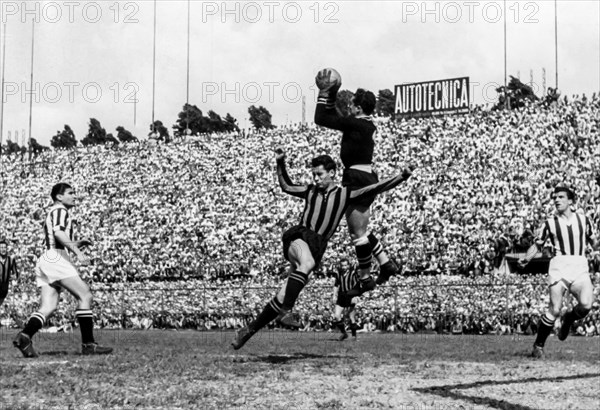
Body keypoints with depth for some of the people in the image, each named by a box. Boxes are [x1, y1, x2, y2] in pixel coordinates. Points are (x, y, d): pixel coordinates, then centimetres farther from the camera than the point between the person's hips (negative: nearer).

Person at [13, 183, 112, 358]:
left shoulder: (52, 213, 30)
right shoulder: (60, 211, -1)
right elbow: (58, 233, -19)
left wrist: (76, 244, 23)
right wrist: (78, 252, -26)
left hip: (45, 260, 10)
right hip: (55, 258, -10)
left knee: (48, 307, -2)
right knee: (85, 296, -11)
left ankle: (24, 336, -19)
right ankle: (88, 344, -14)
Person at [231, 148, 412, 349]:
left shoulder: (345, 195, 10)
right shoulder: (310, 191, 15)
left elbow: (375, 188, 5)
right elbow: (286, 186, 31)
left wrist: (402, 177, -4)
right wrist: (280, 163, 21)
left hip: (317, 247, 1)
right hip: (298, 237, -1)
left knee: (283, 297, -3)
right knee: (307, 263, -38)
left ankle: (250, 329, 7)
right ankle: (285, 311, -45)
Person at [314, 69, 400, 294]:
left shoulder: (356, 124, -16)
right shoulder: (365, 124, 11)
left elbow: (321, 119, -14)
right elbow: (333, 118, 23)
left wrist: (324, 93, -5)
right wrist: (330, 95, 17)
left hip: (358, 180, -10)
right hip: (366, 178, 10)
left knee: (358, 232, 0)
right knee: (358, 231, 19)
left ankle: (365, 279, 8)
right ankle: (386, 263, 21)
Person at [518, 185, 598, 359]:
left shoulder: (583, 220, 15)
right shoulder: (550, 223, 10)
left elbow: (594, 242, 24)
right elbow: (537, 245, 12)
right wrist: (526, 259, -5)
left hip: (580, 268, 2)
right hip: (559, 266, -2)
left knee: (586, 304, -22)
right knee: (555, 309, -15)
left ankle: (569, 319, 12)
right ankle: (538, 346, 1)